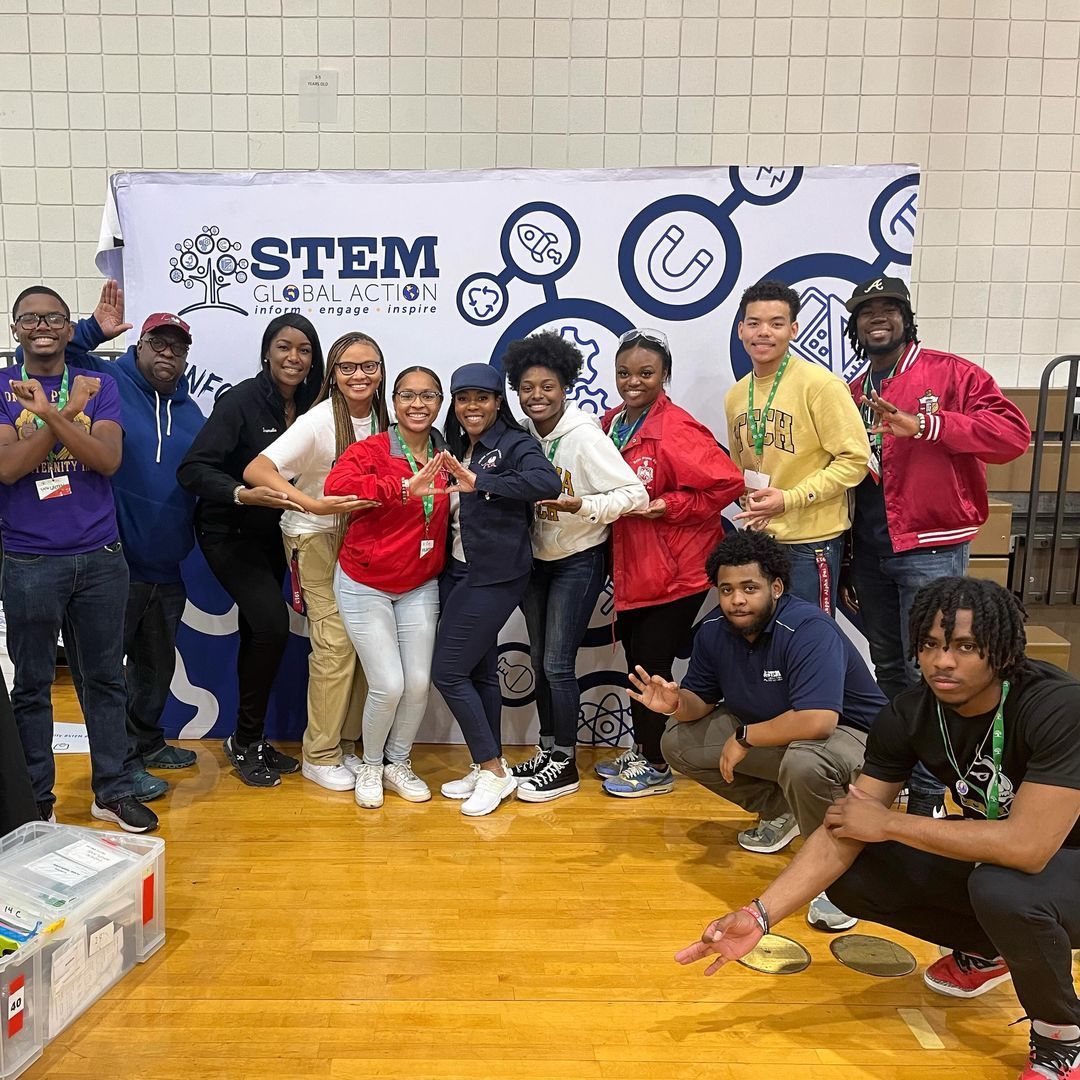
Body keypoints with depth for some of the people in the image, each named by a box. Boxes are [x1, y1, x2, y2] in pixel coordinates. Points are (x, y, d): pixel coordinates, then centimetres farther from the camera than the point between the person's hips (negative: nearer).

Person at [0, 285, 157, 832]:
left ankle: (114, 790, 22)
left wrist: (48, 412, -19)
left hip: (100, 557, 1)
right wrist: (68, 411, -13)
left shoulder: (98, 385, 5)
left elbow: (108, 459, -9)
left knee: (105, 678, 10)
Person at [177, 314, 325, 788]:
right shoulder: (241, 400, -18)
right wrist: (242, 493, -37)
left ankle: (251, 741, 25)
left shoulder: (306, 406, -1)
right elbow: (192, 469, -23)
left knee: (258, 633, 12)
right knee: (272, 624, -18)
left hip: (271, 534, 6)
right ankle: (245, 740, 1)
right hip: (230, 533, -6)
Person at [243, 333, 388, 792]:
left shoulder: (378, 418, 0)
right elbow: (255, 471, -28)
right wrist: (314, 504, -39)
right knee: (336, 643, -8)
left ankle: (347, 744, 20)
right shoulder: (319, 422, -20)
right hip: (315, 539, -6)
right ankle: (320, 756, 8)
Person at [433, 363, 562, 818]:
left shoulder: (515, 444, -10)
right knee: (479, 671, 14)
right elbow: (446, 510, 11)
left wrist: (479, 482, -33)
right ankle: (489, 768, 27)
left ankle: (493, 770, 7)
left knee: (447, 672, -7)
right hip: (457, 570, 8)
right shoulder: (455, 449, 12)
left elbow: (548, 483, -31)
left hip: (493, 576, -7)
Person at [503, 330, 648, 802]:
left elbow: (636, 495, -23)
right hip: (537, 559, 6)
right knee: (539, 660, 13)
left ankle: (565, 764, 12)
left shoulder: (585, 436, -20)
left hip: (578, 561, -6)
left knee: (557, 663, -4)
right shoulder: (523, 434, -2)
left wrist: (582, 505, -34)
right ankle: (547, 750, 29)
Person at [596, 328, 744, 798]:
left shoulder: (676, 430, -18)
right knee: (637, 662, 18)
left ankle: (655, 768, 21)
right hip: (632, 570, 8)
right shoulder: (612, 424, 7)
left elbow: (728, 483, -21)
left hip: (674, 573, -8)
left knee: (651, 666, 2)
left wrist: (669, 505, -21)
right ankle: (640, 750, 36)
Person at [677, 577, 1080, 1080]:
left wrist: (889, 823, -28)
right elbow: (843, 833, -15)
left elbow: (1029, 846, -39)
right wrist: (760, 915, -27)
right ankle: (986, 951, 17)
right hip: (985, 855, 6)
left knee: (1002, 888, -37)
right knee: (850, 877, -9)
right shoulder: (909, 715, -15)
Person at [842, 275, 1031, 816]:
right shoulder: (853, 394, 13)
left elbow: (1013, 432, -14)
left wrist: (924, 423, -25)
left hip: (930, 549, -5)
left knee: (927, 672, -4)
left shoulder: (949, 373, -3)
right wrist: (844, 562, 15)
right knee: (888, 669, 14)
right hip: (869, 552, 5)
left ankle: (928, 792, 7)